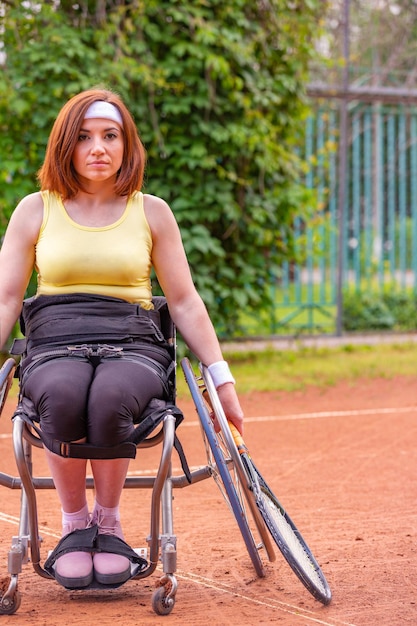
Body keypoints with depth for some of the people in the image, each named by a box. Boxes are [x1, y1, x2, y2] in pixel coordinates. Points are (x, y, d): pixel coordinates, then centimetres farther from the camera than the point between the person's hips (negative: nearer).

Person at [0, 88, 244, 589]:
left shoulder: (152, 212, 13)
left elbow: (184, 302, 16)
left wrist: (220, 377, 13)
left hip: (132, 345, 0)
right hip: (54, 342, 0)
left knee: (110, 401, -36)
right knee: (62, 398, -37)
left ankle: (108, 522, -11)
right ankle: (73, 524, -13)